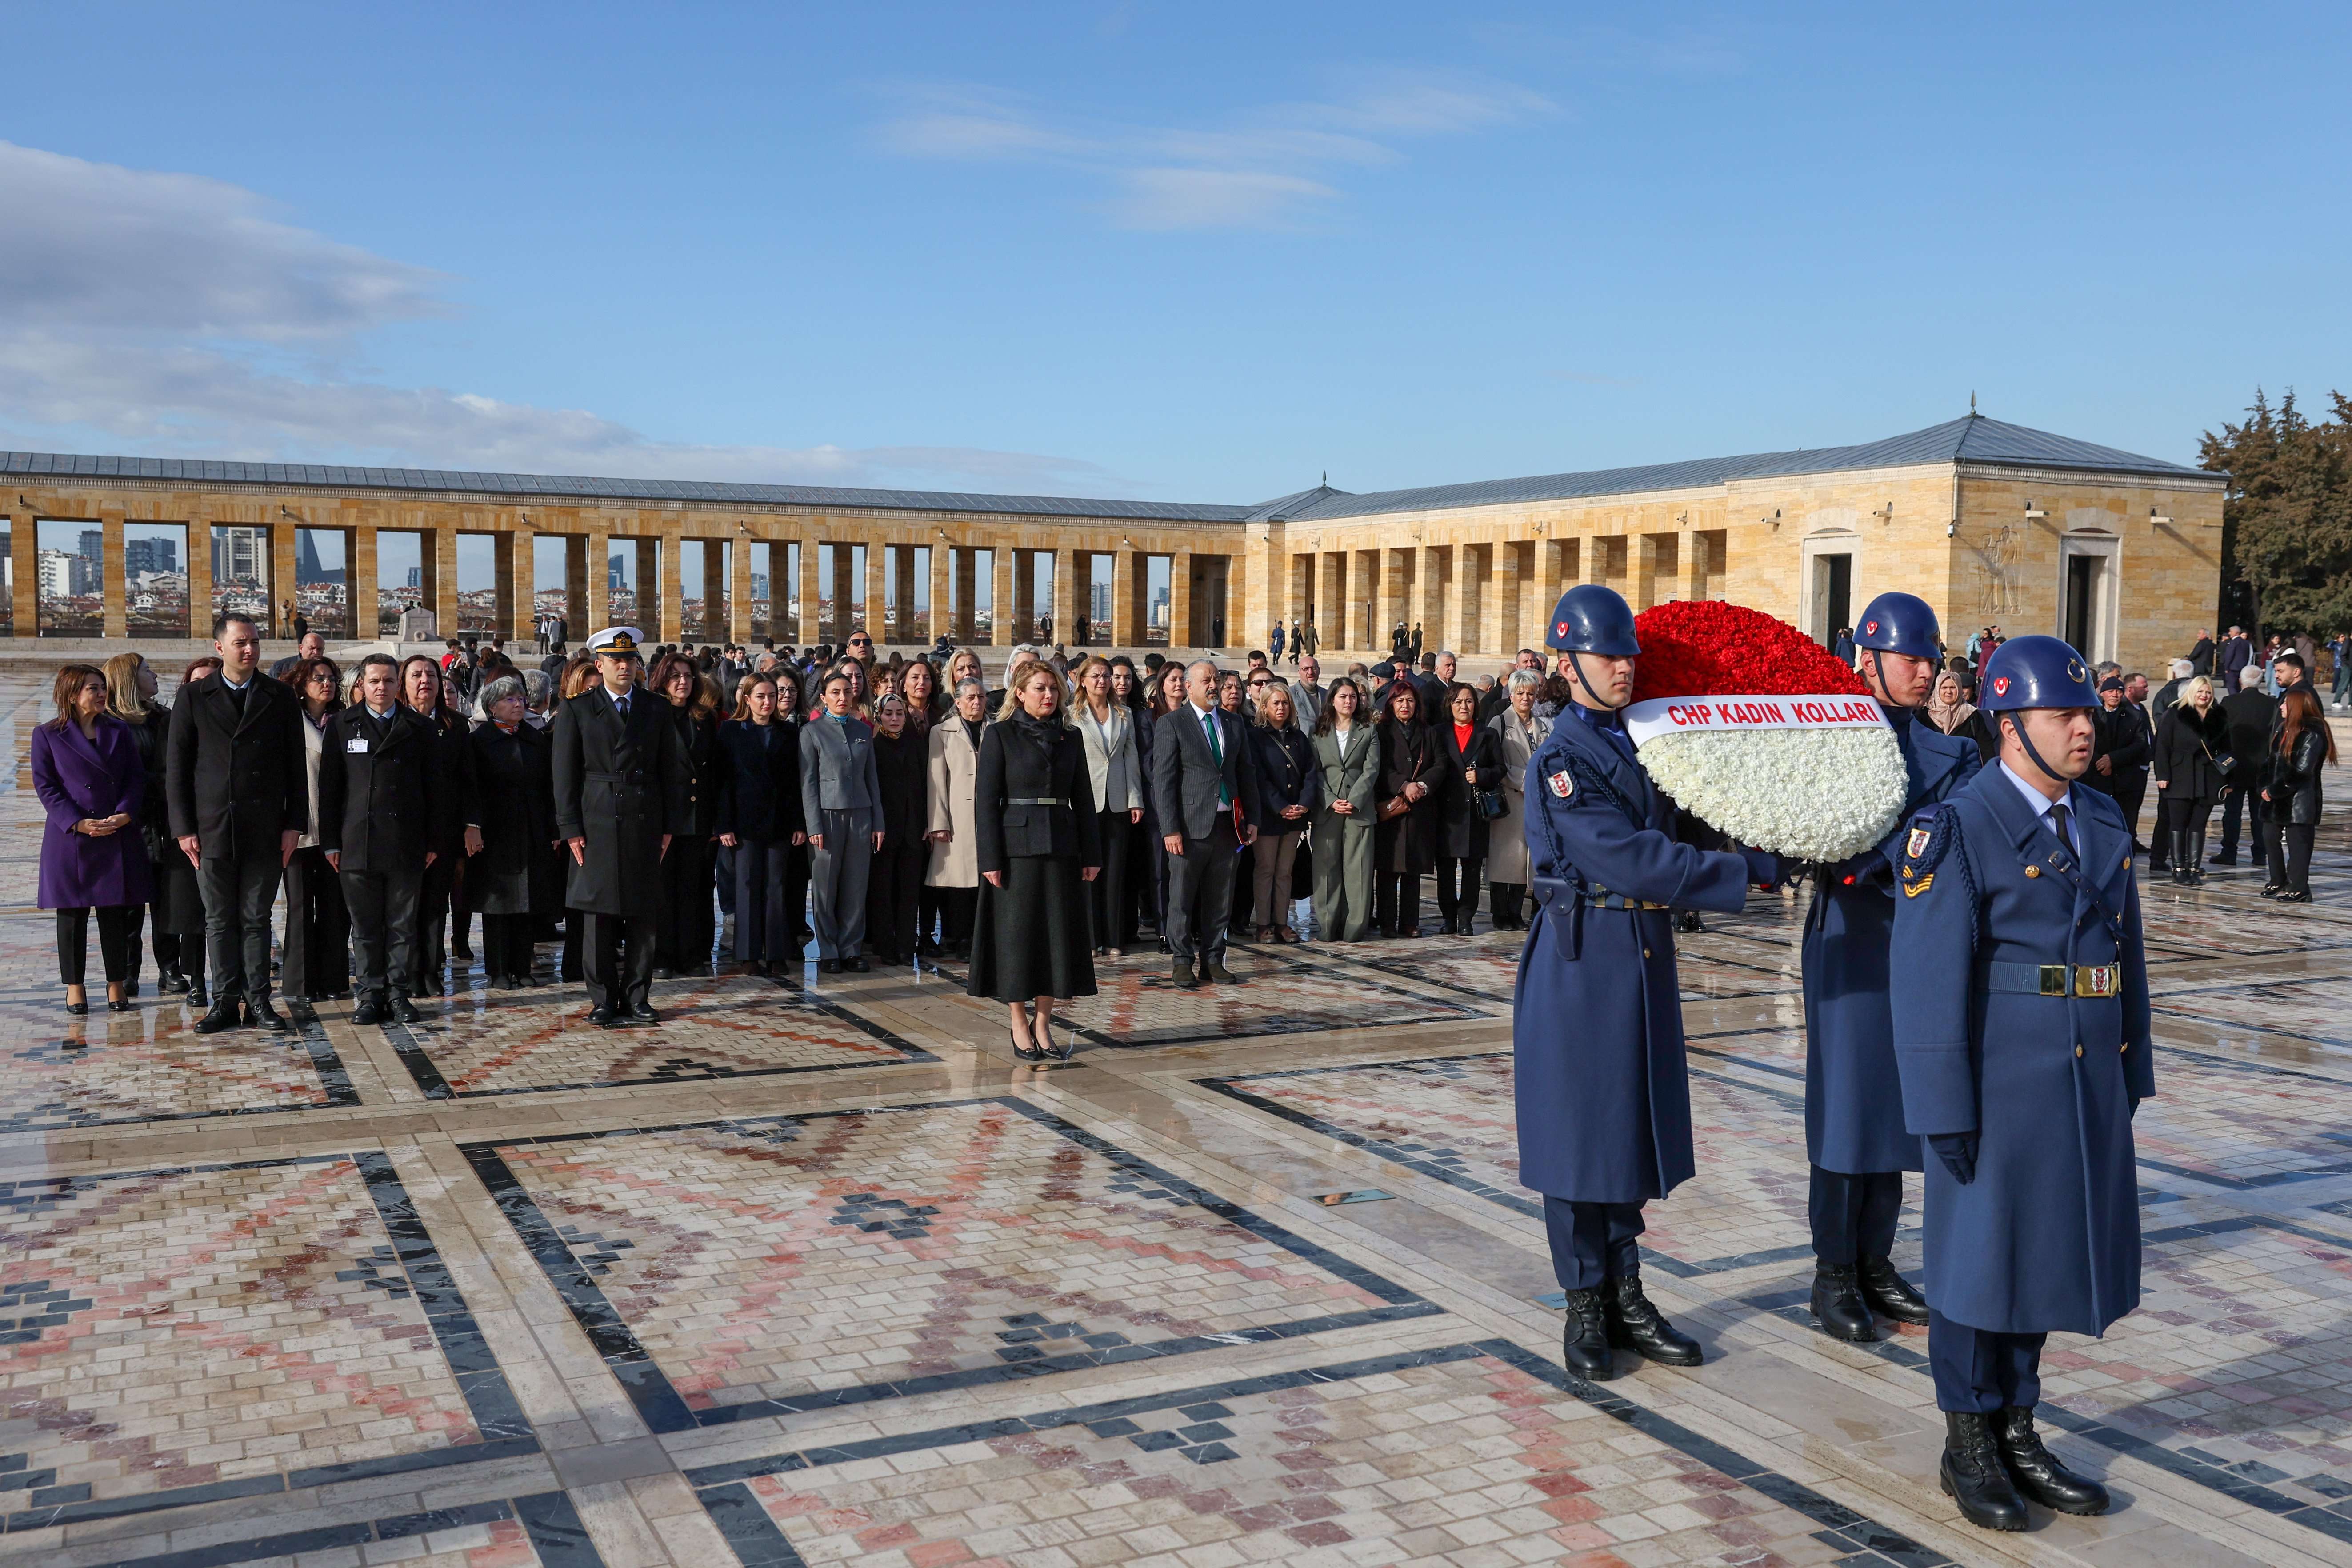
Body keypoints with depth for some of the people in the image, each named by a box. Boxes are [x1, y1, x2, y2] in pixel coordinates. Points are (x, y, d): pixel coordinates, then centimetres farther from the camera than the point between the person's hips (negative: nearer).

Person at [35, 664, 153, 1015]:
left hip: (118, 838, 2)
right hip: (70, 839, -2)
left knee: (116, 913, 5)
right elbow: (45, 785, -3)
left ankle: (117, 984, 14)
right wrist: (77, 823, -14)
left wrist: (124, 814, -11)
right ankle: (75, 987, 14)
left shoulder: (119, 731, 9)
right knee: (72, 914, 4)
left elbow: (137, 777, 6)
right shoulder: (47, 735, 1)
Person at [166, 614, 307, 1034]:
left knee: (256, 919, 5)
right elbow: (176, 767, 4)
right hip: (212, 830, 0)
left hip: (265, 831, 0)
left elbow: (295, 767, 7)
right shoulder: (193, 698, 5)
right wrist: (184, 827, -2)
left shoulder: (281, 699, 7)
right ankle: (226, 1001, 12)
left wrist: (293, 824, 0)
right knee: (219, 920, 6)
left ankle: (258, 1000, 11)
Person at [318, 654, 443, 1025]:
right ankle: (371, 995, 12)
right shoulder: (341, 725, 8)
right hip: (356, 844, 0)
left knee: (403, 925, 4)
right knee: (365, 927, 5)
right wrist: (330, 841, 0)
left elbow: (434, 786, 7)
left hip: (406, 843, 0)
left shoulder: (420, 728, 7)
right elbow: (329, 786, 6)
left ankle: (400, 994, 12)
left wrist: (433, 841, 2)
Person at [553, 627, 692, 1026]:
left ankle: (637, 998, 13)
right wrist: (571, 829, -5)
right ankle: (603, 1001, 8)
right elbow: (565, 775, 2)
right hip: (597, 825, -2)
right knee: (598, 918, 0)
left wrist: (669, 826, 4)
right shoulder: (576, 711, 5)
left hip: (645, 827, 2)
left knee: (643, 917, 4)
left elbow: (672, 772, 11)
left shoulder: (658, 710, 11)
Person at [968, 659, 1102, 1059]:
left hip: (1062, 847, 4)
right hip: (1017, 847, -4)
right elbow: (985, 800, -5)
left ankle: (1042, 1022, 12)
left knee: (1059, 932, 3)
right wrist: (990, 859, -12)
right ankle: (1018, 1023, 10)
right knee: (1016, 933, 0)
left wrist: (1091, 854, 5)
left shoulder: (1070, 739, 12)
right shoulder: (1000, 736, -1)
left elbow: (1082, 799, 12)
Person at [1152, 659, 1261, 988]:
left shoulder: (1234, 724, 13)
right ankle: (1183, 962, 12)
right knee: (1182, 898, 2)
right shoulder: (1172, 724, -3)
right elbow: (1163, 780, -7)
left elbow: (1246, 774, 17)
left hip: (1227, 824, 5)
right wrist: (1170, 829, -13)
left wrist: (1252, 819, 10)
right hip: (1190, 826, -5)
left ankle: (1213, 961, 17)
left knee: (1220, 899, 8)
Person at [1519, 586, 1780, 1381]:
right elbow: (1632, 860, -23)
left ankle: (1625, 1295, 25)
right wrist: (1752, 869, -21)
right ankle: (1585, 1308, 15)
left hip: (1645, 955, 7)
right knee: (1579, 1127, 3)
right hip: (1582, 958, -7)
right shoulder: (1561, 760, -14)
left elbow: (1667, 837, 14)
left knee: (1635, 1123, 13)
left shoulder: (1643, 741, 11)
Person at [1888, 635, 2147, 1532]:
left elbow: (2125, 953, 14)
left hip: (2089, 1083, 7)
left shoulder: (2105, 824, 10)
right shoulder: (1958, 829, -12)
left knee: (2050, 1253, 14)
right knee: (1980, 1251, 5)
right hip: (2000, 1083, -6)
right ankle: (1968, 1445, 20)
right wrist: (1945, 1111, -16)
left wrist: (2133, 1074, 12)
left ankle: (2017, 1431, 29)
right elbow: (1930, 978, -15)